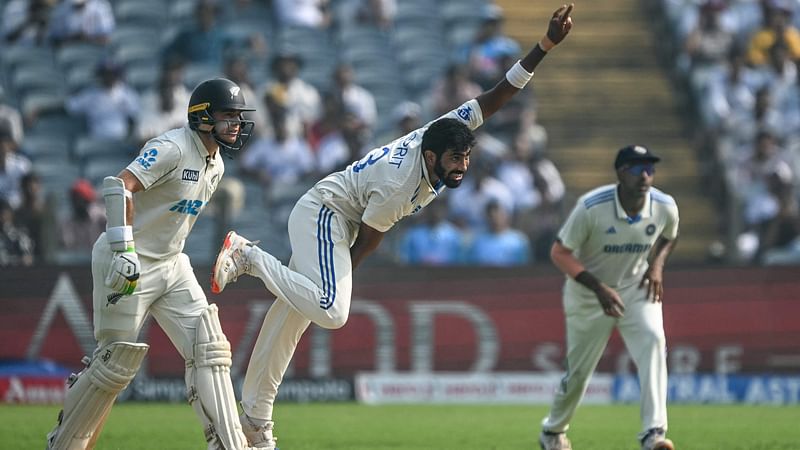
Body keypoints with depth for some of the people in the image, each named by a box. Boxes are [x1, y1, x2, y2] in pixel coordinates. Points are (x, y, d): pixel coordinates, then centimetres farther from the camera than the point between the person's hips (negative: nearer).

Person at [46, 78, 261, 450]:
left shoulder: (215, 165, 9)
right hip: (128, 264, -8)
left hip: (171, 266, 9)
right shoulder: (172, 148, -19)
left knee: (209, 350, -4)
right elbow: (119, 187, -29)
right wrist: (125, 250, -35)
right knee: (116, 361, -2)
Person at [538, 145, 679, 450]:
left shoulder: (665, 207, -15)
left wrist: (657, 265, -11)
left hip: (636, 287, 2)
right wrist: (599, 288, -28)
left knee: (652, 340, -27)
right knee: (578, 371, 8)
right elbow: (559, 253, -19)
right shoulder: (591, 207, -26)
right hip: (588, 291, -2)